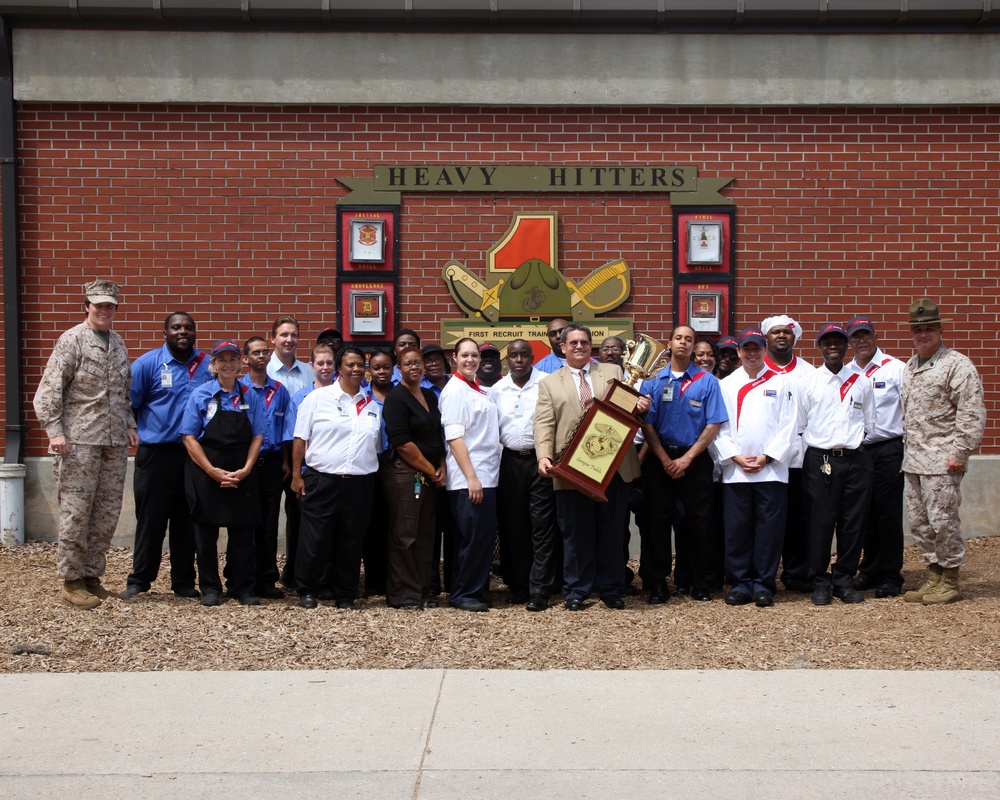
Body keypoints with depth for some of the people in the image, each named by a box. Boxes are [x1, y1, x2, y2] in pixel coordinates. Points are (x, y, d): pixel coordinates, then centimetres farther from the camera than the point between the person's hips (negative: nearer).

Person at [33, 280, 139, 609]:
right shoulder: (72, 340, -3)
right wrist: (54, 430, -15)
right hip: (80, 440, -6)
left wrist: (130, 425, 13)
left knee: (108, 512, 7)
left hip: (115, 442, 6)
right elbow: (49, 389, -8)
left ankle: (91, 575, 18)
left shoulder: (118, 343, 16)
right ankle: (71, 582, 7)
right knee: (76, 511, -2)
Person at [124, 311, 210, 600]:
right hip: (157, 454, -2)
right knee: (151, 519, 3)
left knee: (187, 521, 10)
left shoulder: (208, 365, 6)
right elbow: (129, 403, 1)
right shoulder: (148, 363, -1)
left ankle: (184, 581, 19)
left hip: (195, 454, 3)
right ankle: (139, 579, 13)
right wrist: (144, 430, 2)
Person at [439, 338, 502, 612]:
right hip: (467, 478, -8)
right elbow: (454, 437, -16)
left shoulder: (480, 390, 15)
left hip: (487, 475, 8)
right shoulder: (454, 391, -10)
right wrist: (471, 477, -20)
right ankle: (464, 594, 7)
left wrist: (484, 476, 13)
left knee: (486, 536, 11)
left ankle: (476, 588, 21)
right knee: (474, 537, -5)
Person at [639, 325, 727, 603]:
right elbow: (646, 424, 1)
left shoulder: (707, 381, 3)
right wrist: (665, 459, -9)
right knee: (657, 521, 3)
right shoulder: (653, 380, 5)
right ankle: (656, 583, 11)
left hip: (695, 460, -1)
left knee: (698, 521, 3)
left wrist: (686, 458, -10)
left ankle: (700, 583, 15)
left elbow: (713, 425, -3)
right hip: (660, 460, 1)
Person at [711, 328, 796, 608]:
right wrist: (735, 456, -6)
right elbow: (718, 427, 6)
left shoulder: (780, 383, 9)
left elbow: (788, 426, 3)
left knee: (769, 529, -1)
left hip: (771, 469, -1)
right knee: (737, 529, 1)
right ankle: (741, 582, 10)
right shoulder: (726, 385, 12)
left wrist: (767, 457, -6)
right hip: (734, 470, 1)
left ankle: (763, 584, 7)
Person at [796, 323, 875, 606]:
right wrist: (821, 445, 2)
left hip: (855, 459, 2)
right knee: (820, 522, 0)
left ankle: (844, 580, 16)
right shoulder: (807, 383, 5)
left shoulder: (861, 382, 9)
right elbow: (800, 426, 7)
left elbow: (869, 425, 13)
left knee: (853, 522, 4)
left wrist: (851, 442, 4)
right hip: (819, 460, -2)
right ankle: (820, 582, 10)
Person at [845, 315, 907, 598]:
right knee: (865, 514, 11)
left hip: (888, 450, -4)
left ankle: (891, 576, 9)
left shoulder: (895, 368, -1)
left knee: (889, 513, 0)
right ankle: (870, 571, 22)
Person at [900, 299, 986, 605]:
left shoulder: (956, 364, -7)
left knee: (942, 520, -4)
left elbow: (971, 413, -11)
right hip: (913, 460, 8)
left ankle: (950, 582, 9)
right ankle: (933, 577, 21)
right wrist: (905, 453, 16)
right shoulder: (910, 367, 17)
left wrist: (960, 453, -15)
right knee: (919, 522, 10)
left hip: (941, 460, -8)